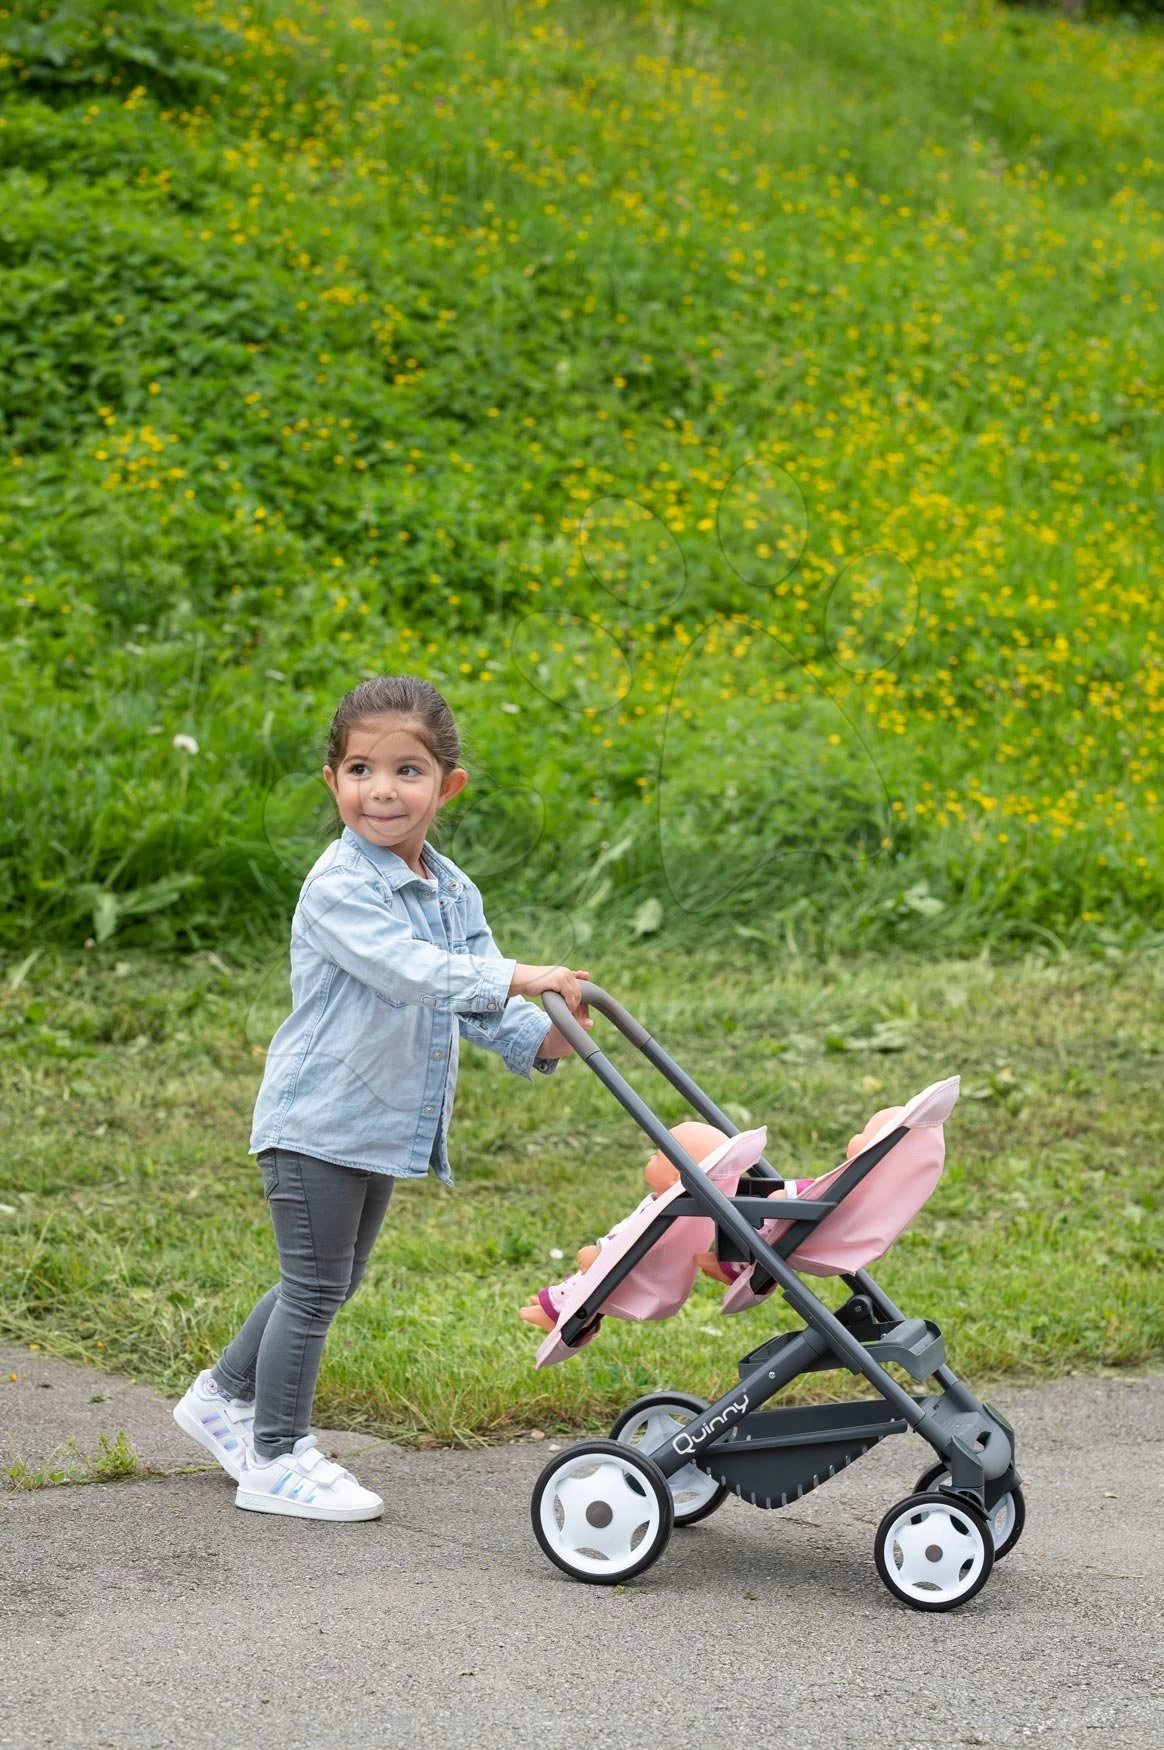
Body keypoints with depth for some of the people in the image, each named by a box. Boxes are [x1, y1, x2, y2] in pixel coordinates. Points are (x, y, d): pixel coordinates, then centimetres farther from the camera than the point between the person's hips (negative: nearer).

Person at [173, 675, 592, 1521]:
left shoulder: (453, 892, 6)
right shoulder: (339, 888, -20)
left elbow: (478, 1000, 7)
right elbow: (411, 972, -34)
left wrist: (538, 1039, -13)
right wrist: (521, 977, -42)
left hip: (386, 1125, 8)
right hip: (318, 1123, -8)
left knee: (334, 1283, 20)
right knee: (314, 1288, -1)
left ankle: (225, 1395, 38)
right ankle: (276, 1459, 12)